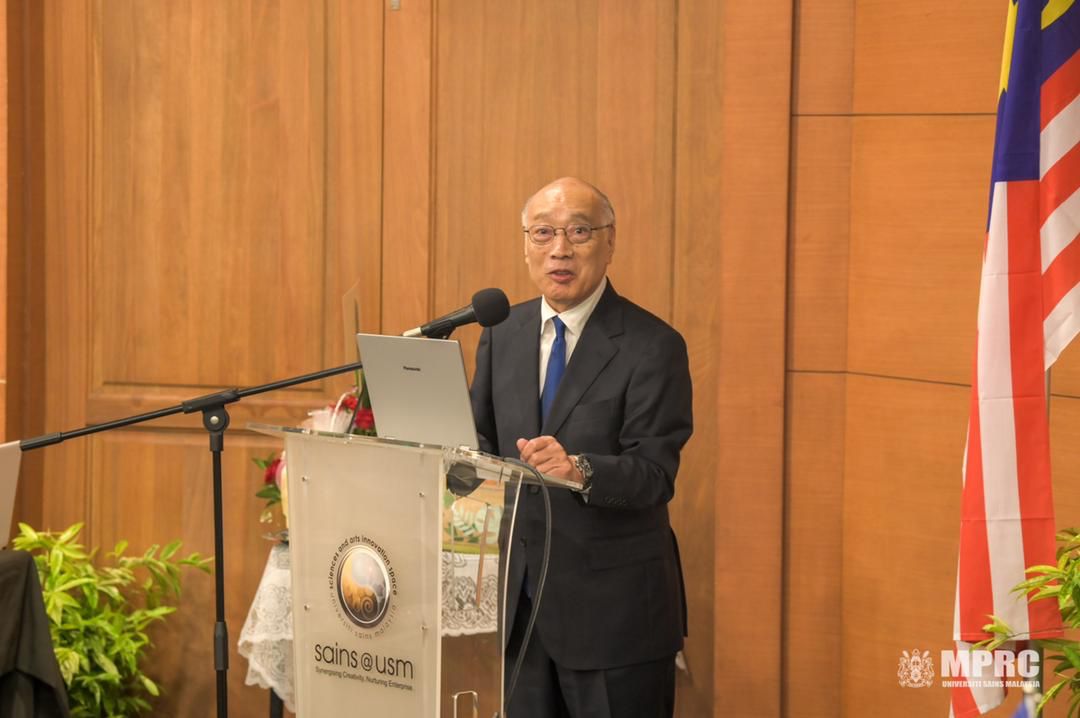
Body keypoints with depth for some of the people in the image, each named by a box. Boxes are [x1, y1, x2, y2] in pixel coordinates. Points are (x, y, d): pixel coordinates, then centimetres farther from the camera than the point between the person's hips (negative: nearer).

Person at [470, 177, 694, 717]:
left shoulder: (653, 346, -11)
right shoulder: (502, 333, 7)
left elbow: (655, 474, -18)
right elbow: (483, 440, 13)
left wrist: (580, 469, -37)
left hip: (613, 607, -5)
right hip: (522, 597, 5)